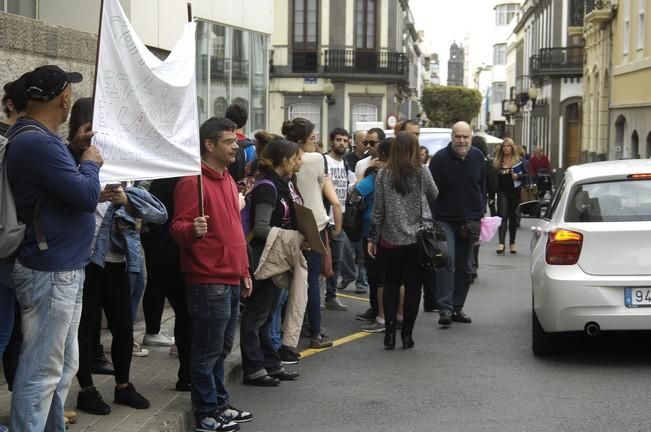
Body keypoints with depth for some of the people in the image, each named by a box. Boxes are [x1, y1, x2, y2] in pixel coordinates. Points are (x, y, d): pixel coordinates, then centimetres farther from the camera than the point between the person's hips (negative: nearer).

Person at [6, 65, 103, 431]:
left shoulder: (37, 138, 12)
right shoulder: (38, 142, -21)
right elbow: (87, 196, -22)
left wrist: (75, 151, 11)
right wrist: (91, 162, -4)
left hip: (60, 268, 11)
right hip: (52, 272, -11)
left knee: (63, 366, 18)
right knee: (42, 371, -4)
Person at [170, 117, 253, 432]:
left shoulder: (228, 180, 16)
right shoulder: (192, 181, -13)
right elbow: (177, 228, -18)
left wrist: (243, 271, 22)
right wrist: (192, 230, -40)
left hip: (231, 280, 9)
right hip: (209, 282, -9)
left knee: (222, 349, 16)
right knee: (208, 350, -2)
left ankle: (220, 404, 26)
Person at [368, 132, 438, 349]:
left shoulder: (384, 174, -3)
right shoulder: (422, 172, -6)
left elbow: (378, 209, -1)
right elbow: (434, 196, 10)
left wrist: (373, 238, 6)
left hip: (391, 239, 1)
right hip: (418, 238, -1)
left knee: (391, 283, 13)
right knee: (413, 285, 5)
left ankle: (389, 330, 2)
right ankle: (407, 334, 6)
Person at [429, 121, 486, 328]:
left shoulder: (478, 157, 5)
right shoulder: (440, 158, -8)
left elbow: (482, 187, 15)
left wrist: (480, 214, 10)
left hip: (469, 221, 5)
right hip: (445, 220, -5)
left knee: (463, 266, 10)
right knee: (447, 260, -19)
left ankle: (457, 307, 20)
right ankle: (445, 308, -20)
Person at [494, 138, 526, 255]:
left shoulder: (518, 160, 2)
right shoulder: (497, 161, 5)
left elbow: (525, 174, 3)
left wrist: (518, 176, -14)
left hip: (514, 191, 1)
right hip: (502, 191, -1)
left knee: (513, 217, 10)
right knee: (503, 216, -12)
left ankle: (512, 243, 22)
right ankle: (501, 243, -20)